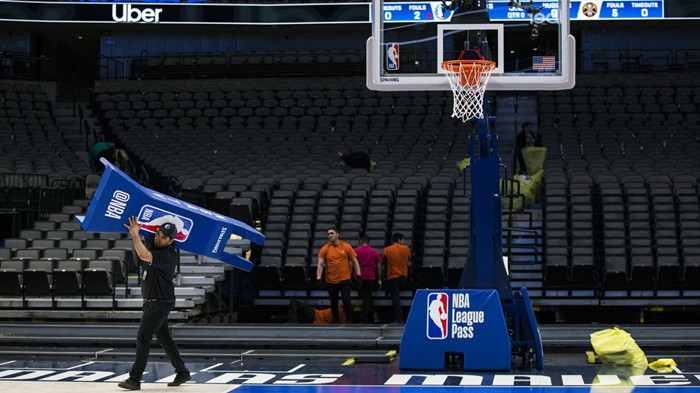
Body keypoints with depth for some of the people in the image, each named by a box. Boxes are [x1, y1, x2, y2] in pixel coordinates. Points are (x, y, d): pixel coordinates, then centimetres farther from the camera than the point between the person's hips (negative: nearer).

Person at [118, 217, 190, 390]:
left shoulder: (168, 255, -22)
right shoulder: (155, 246, 6)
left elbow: (143, 255, -37)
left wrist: (135, 234, -32)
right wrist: (136, 232, 10)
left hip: (160, 303, -10)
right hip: (151, 302, 10)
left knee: (143, 338, -11)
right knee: (164, 338, 15)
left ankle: (134, 379, -11)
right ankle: (182, 372, 24)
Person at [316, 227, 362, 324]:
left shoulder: (346, 247, 1)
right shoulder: (325, 249, 1)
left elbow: (354, 261, 5)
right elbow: (320, 264, -2)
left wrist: (358, 275, -2)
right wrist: (318, 278, -13)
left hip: (345, 279, -2)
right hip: (331, 281, 2)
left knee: (346, 300, -13)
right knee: (333, 303, 7)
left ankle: (349, 322, -2)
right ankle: (335, 322, 18)